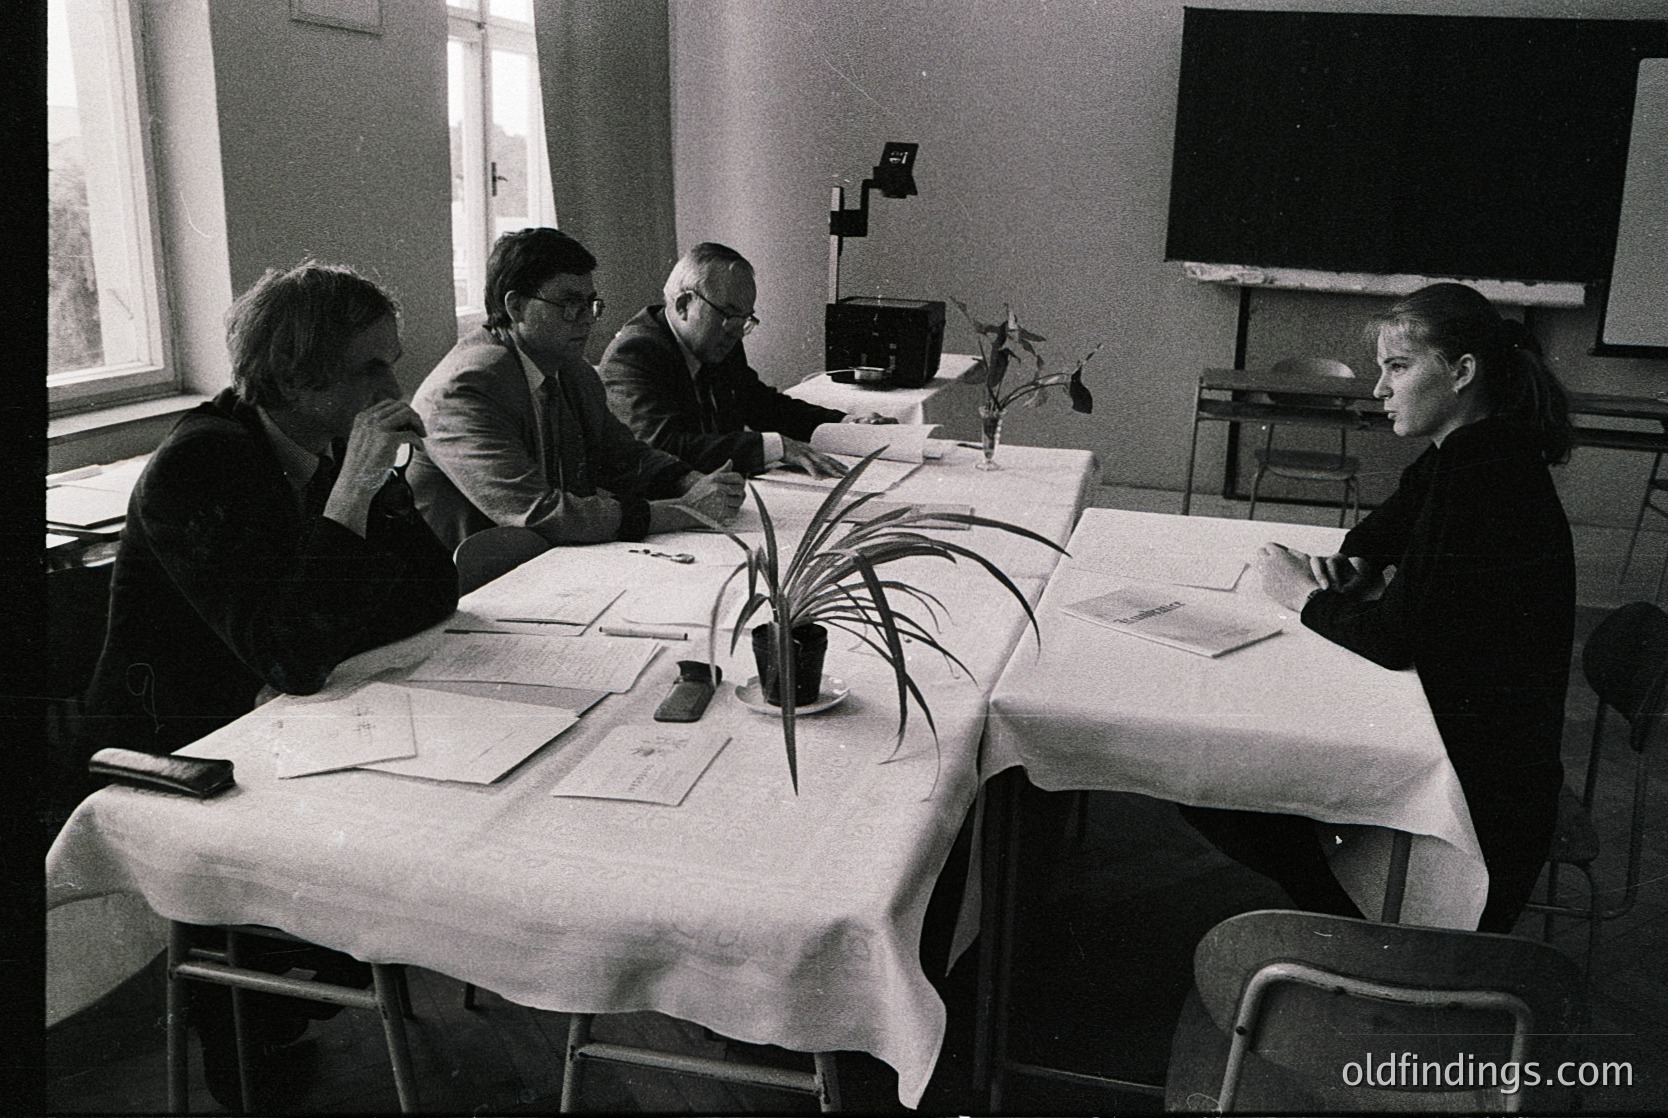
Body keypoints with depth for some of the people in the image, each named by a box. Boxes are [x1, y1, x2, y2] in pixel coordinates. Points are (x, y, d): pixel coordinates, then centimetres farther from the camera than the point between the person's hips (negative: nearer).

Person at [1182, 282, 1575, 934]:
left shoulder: (1490, 482, -25)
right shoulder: (1461, 458, 6)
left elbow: (1399, 636, -27)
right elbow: (1384, 529, 23)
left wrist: (1306, 597, -11)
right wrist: (1351, 566, 1)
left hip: (1481, 781, -10)